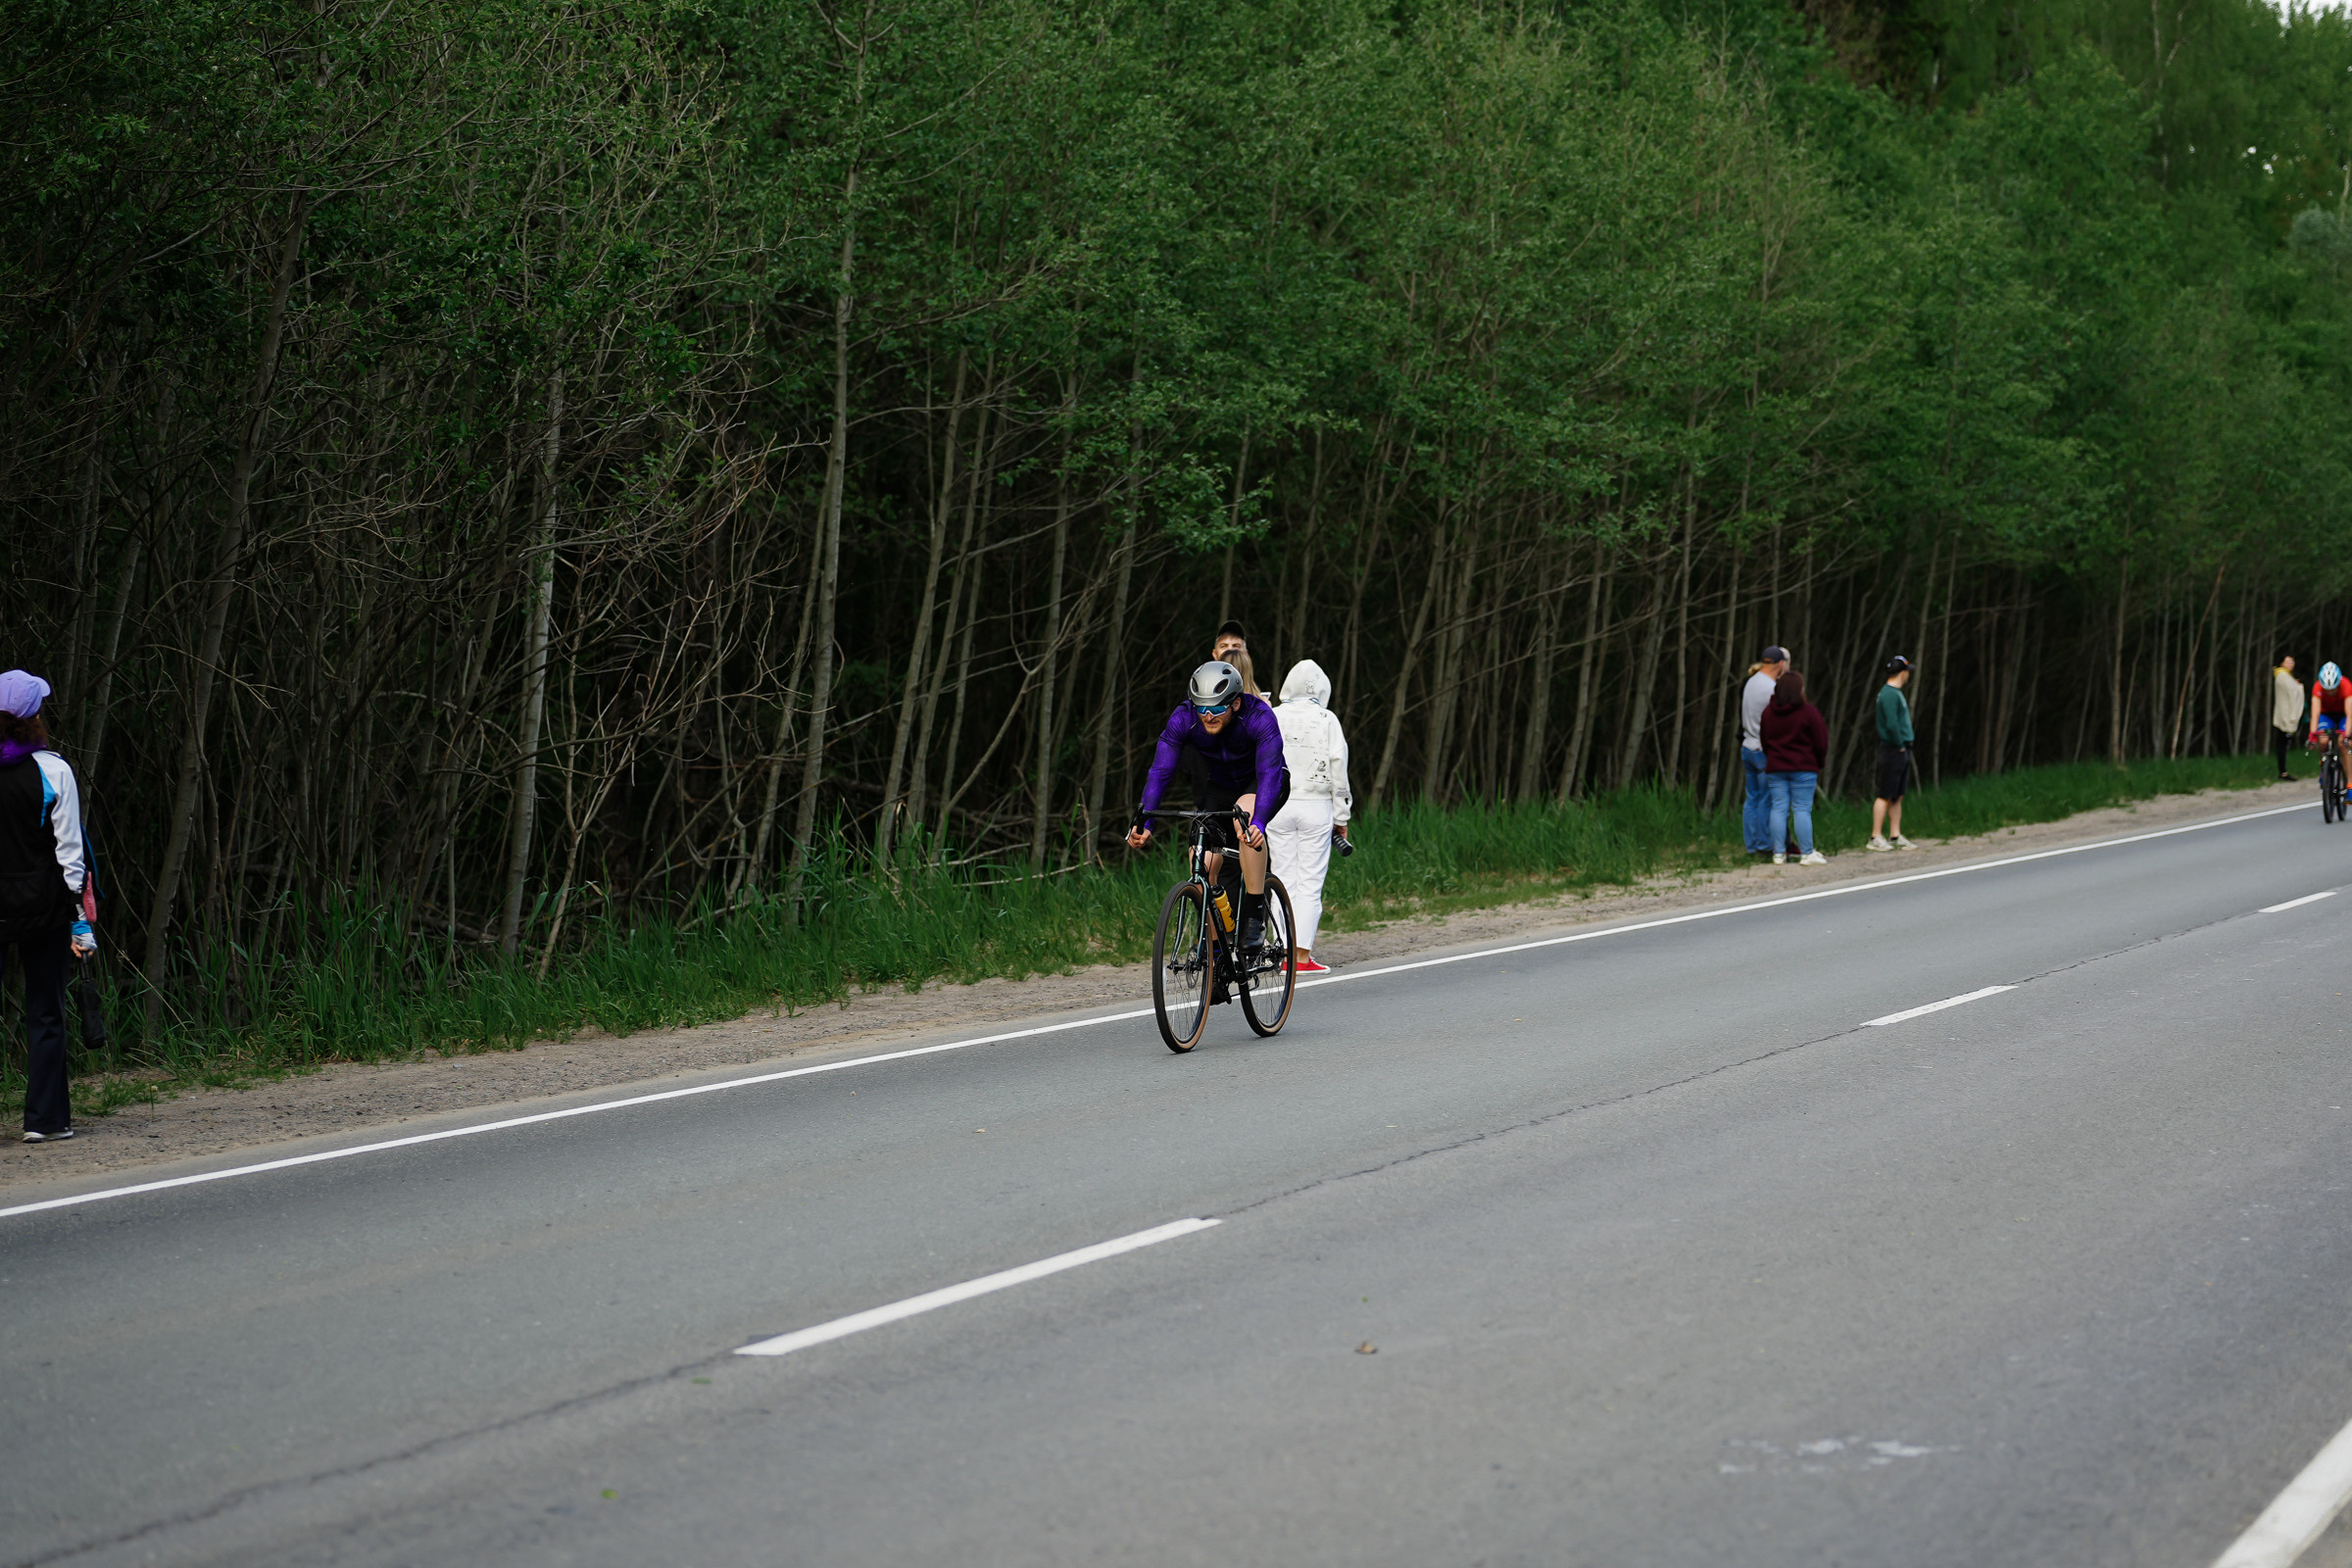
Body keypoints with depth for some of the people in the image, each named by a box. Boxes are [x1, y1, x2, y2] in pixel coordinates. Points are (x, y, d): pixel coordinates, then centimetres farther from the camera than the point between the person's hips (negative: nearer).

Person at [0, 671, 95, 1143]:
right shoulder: (53, 772, -7)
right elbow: (69, 851, -6)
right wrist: (81, 920, -2)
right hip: (43, 907, -1)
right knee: (45, 1014, 7)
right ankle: (44, 1118, 7)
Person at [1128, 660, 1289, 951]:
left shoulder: (1259, 717, -33)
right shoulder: (1183, 719, -24)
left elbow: (1269, 773, -40)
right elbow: (1160, 771, -26)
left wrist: (1258, 823, -56)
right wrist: (1143, 823, -39)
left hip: (1258, 784, -4)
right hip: (1218, 787, 4)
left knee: (1246, 815, -36)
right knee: (1204, 863, -13)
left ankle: (1255, 917, -29)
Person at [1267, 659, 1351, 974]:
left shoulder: (1272, 718, 2)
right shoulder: (1327, 720, -4)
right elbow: (1337, 770, -4)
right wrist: (1341, 817, 4)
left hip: (1278, 806, 2)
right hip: (1315, 806, -2)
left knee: (1284, 879, 7)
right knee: (1311, 882, 0)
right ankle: (1303, 955, -4)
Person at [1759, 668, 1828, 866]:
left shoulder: (1768, 713, 5)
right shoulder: (1808, 712, -9)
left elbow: (1765, 740, 13)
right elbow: (1821, 742, -5)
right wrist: (1819, 763, 10)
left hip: (1775, 768, 4)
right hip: (1803, 768, -4)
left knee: (1779, 809, 4)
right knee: (1802, 810, -2)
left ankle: (1778, 854, 3)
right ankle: (1807, 854, -1)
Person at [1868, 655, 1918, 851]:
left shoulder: (1897, 693, 16)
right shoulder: (1889, 694, -15)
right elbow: (1891, 724, -23)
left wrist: (1905, 745, 10)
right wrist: (1899, 745, -13)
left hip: (1902, 751, 10)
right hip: (1893, 749, -10)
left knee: (1897, 796, 11)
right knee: (1886, 796, -8)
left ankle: (1896, 836, 14)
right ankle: (1876, 838, -7)